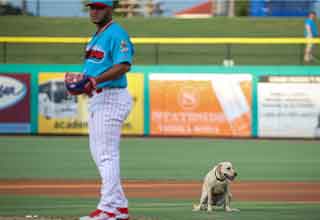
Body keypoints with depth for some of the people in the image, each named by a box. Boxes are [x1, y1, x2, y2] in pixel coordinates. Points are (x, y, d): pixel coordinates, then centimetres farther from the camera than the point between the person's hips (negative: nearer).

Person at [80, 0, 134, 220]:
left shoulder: (116, 34, -12)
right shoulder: (97, 36, 20)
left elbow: (124, 65, -24)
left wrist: (96, 80, -32)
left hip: (112, 98, -11)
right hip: (96, 99, 11)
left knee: (107, 154, -11)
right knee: (98, 153, 13)